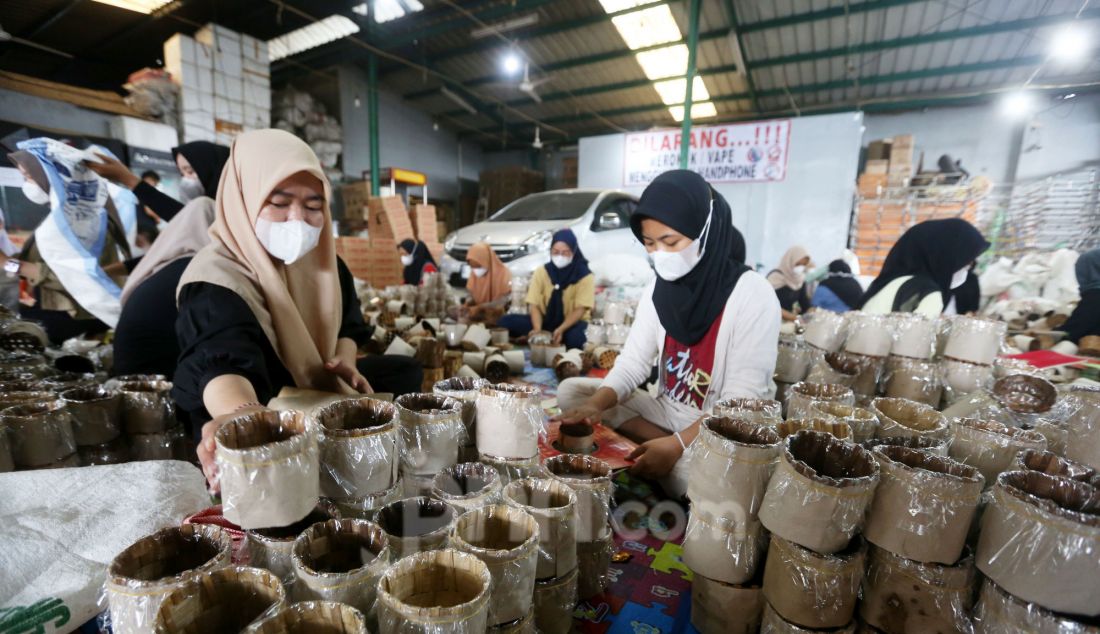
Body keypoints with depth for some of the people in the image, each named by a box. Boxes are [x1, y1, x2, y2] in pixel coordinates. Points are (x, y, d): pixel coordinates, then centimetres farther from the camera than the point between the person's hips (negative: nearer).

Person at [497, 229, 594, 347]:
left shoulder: (585, 275, -11)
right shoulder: (541, 272, -4)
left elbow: (580, 309, -15)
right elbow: (534, 305, -8)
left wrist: (561, 329, -31)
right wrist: (537, 329, -27)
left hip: (573, 322, -2)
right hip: (546, 320, 3)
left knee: (575, 337, -40)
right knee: (505, 322, -18)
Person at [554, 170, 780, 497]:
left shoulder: (752, 295, -19)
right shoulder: (658, 289, -1)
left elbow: (743, 400, -21)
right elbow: (632, 364, -3)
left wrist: (677, 445, -31)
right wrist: (596, 404, -22)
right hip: (667, 411, 6)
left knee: (687, 469, -40)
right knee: (571, 392, -6)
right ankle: (656, 446, -12)